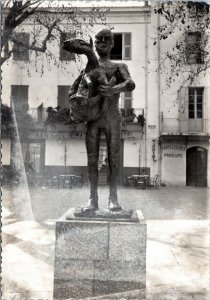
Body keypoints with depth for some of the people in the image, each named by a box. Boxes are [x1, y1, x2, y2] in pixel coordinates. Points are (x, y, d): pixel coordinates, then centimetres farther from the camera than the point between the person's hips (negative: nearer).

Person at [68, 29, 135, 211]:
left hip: (112, 117, -1)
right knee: (92, 160, -1)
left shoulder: (119, 67, 13)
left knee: (113, 159, -3)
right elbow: (72, 91, 17)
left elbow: (130, 84, -7)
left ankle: (113, 198, 4)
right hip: (92, 118, 2)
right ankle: (93, 199, 4)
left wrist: (113, 90, -28)